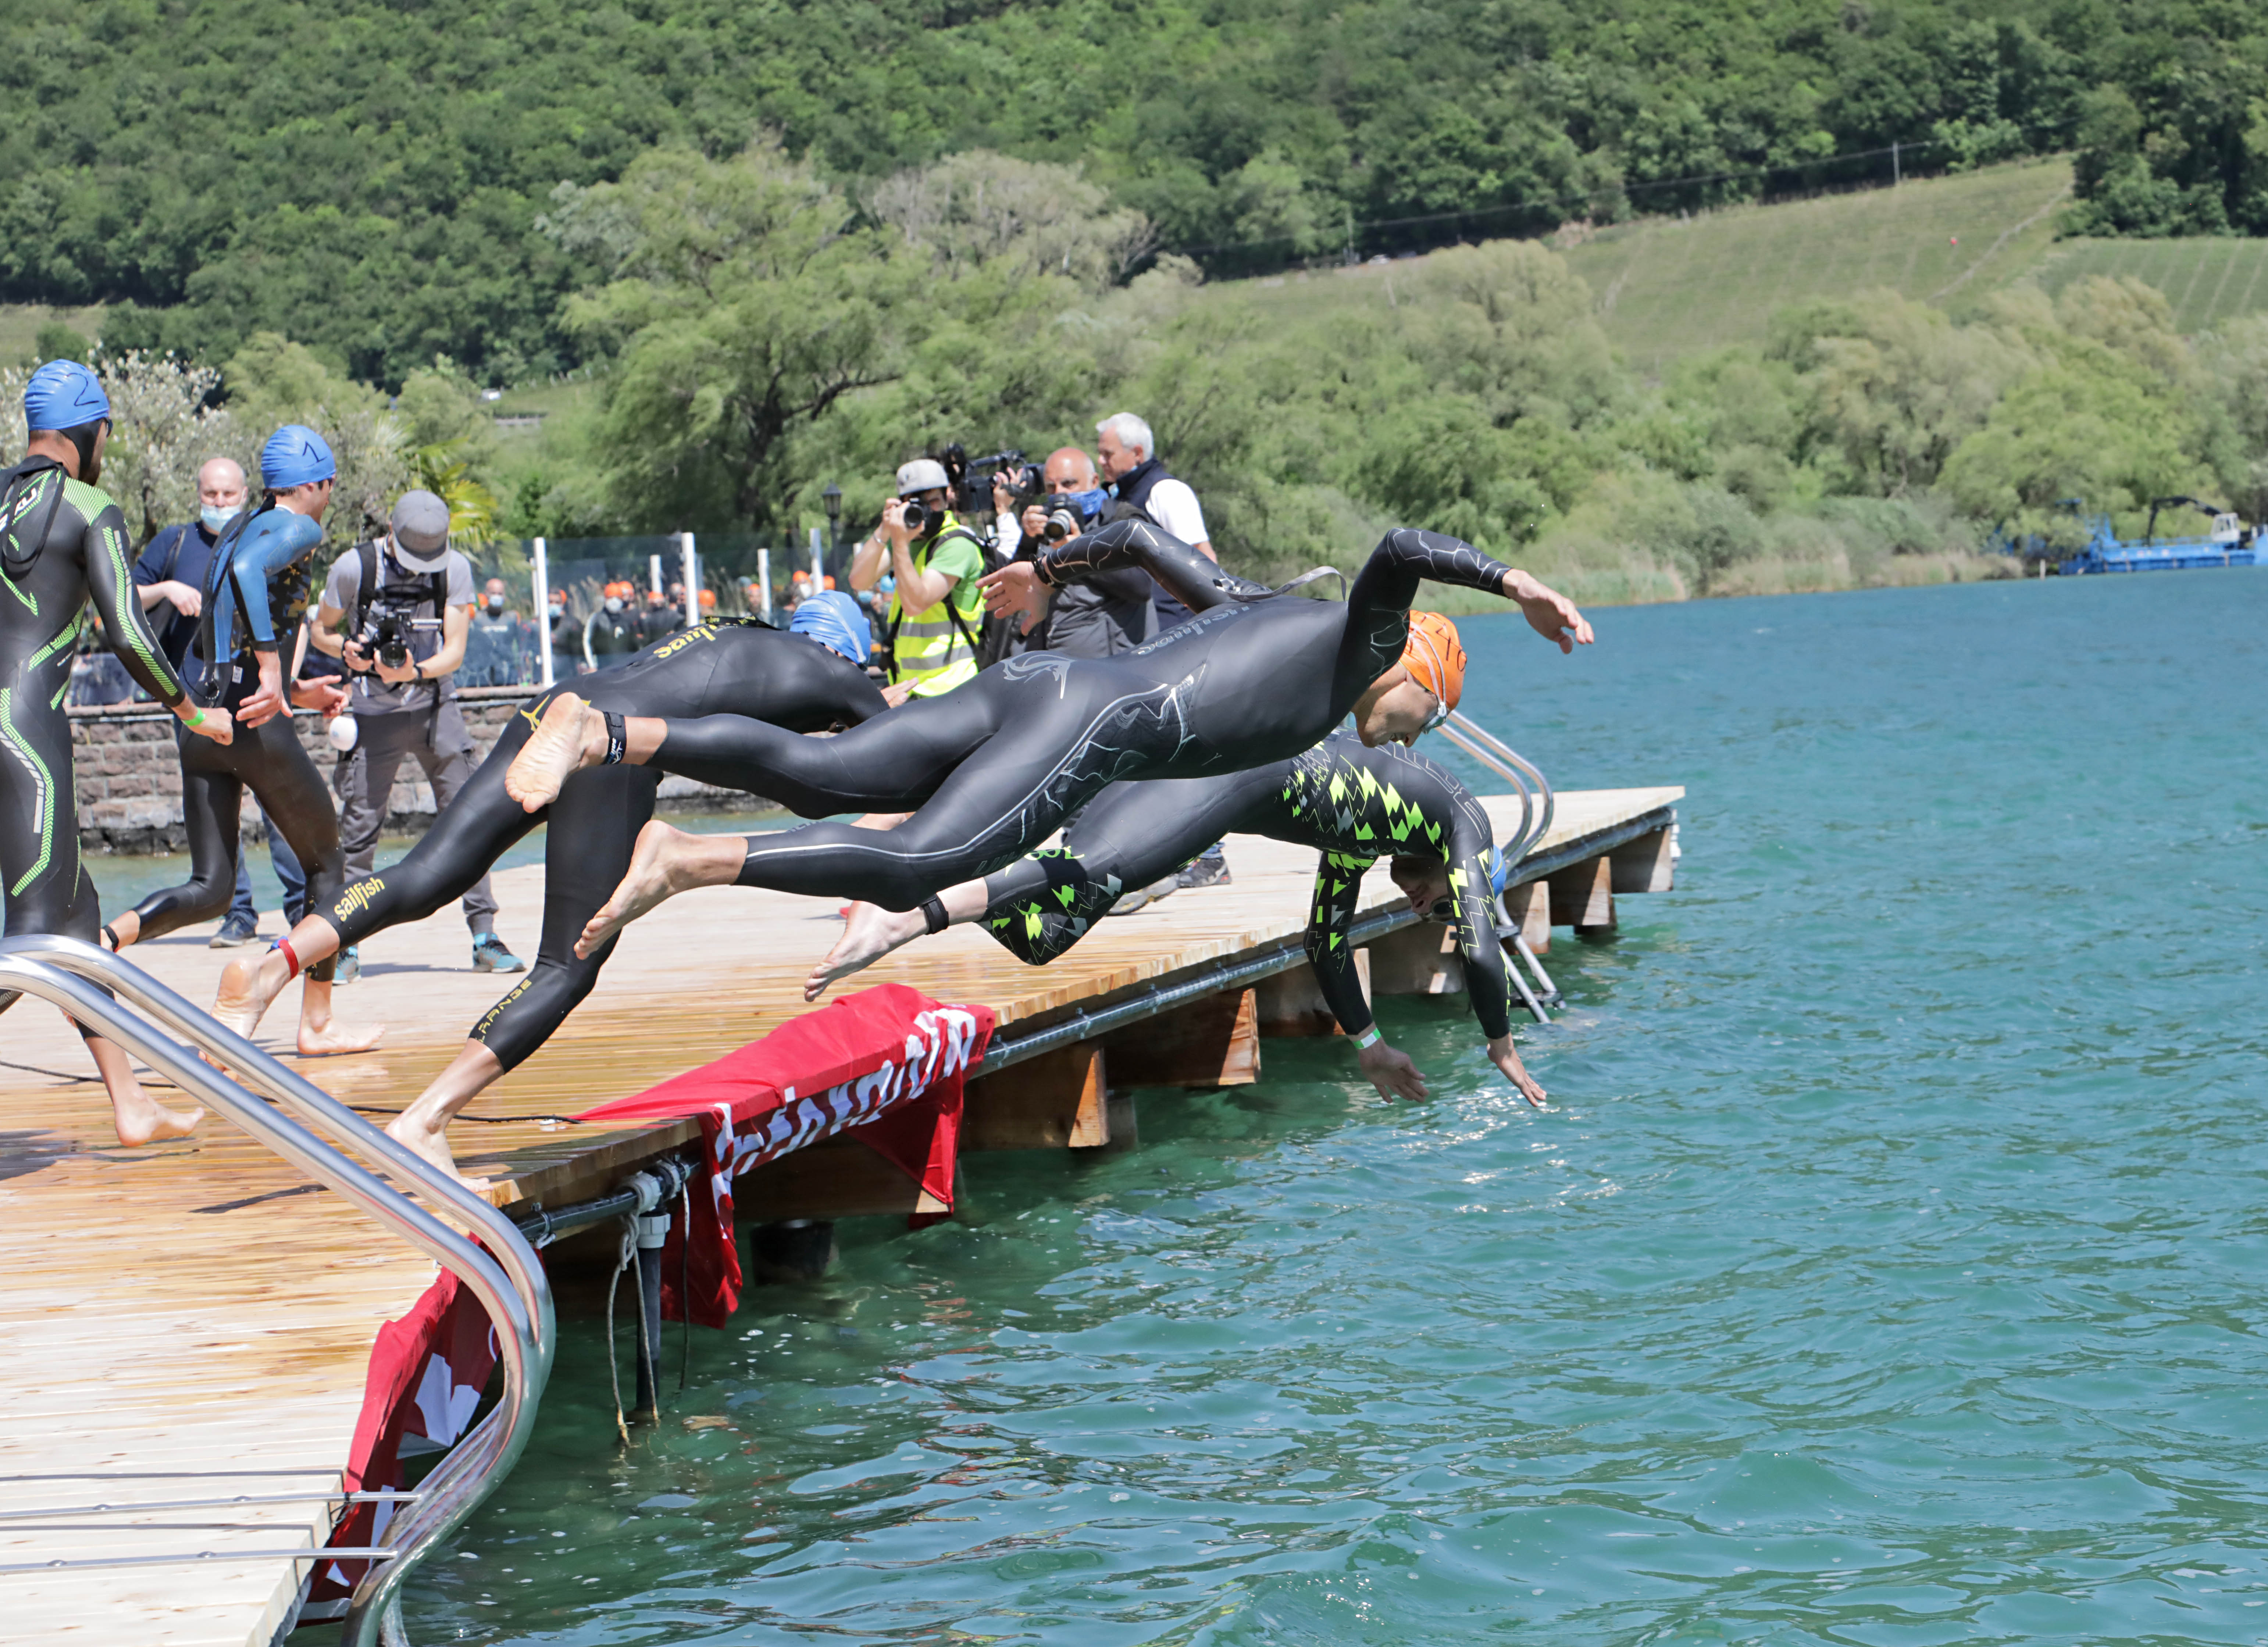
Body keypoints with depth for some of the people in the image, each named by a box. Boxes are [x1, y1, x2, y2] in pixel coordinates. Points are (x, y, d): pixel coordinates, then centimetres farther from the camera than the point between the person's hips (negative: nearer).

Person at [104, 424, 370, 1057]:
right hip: (258, 724, -7)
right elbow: (247, 570, -26)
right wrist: (273, 670, -30)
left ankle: (103, 939, -21)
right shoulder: (298, 529, -3)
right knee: (326, 864, 12)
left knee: (209, 888, 6)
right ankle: (317, 1023, 15)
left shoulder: (237, 530, 21)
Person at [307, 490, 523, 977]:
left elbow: (455, 651, -10)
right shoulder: (354, 568, -10)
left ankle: (485, 937, 1)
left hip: (435, 706, 1)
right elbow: (321, 631, 3)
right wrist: (348, 652, -19)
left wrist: (416, 671, -29)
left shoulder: (455, 569, -7)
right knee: (359, 828, -3)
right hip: (374, 713, -1)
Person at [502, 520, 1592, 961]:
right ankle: (686, 863, -40)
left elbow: (1139, 535, 36)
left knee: (811, 775, -8)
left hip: (1030, 683, 8)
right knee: (910, 866, -25)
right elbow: (1401, 550, -7)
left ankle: (599, 733, -24)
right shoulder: (1362, 643, 13)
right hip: (1089, 724, -8)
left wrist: (1044, 570, 47)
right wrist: (1518, 586, -2)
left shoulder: (1259, 609, 34)